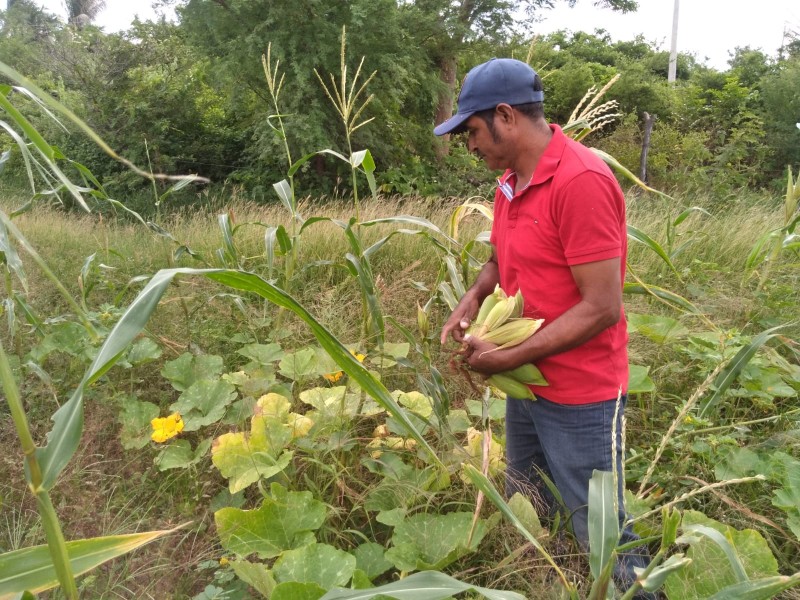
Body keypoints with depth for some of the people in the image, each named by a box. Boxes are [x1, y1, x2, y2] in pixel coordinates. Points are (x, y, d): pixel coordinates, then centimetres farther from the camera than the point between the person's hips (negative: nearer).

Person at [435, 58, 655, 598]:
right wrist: (472, 300, -2)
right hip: (526, 385, 9)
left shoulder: (581, 180, -22)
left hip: (579, 398, -8)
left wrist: (508, 359, -20)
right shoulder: (511, 180, 4)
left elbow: (602, 308, -25)